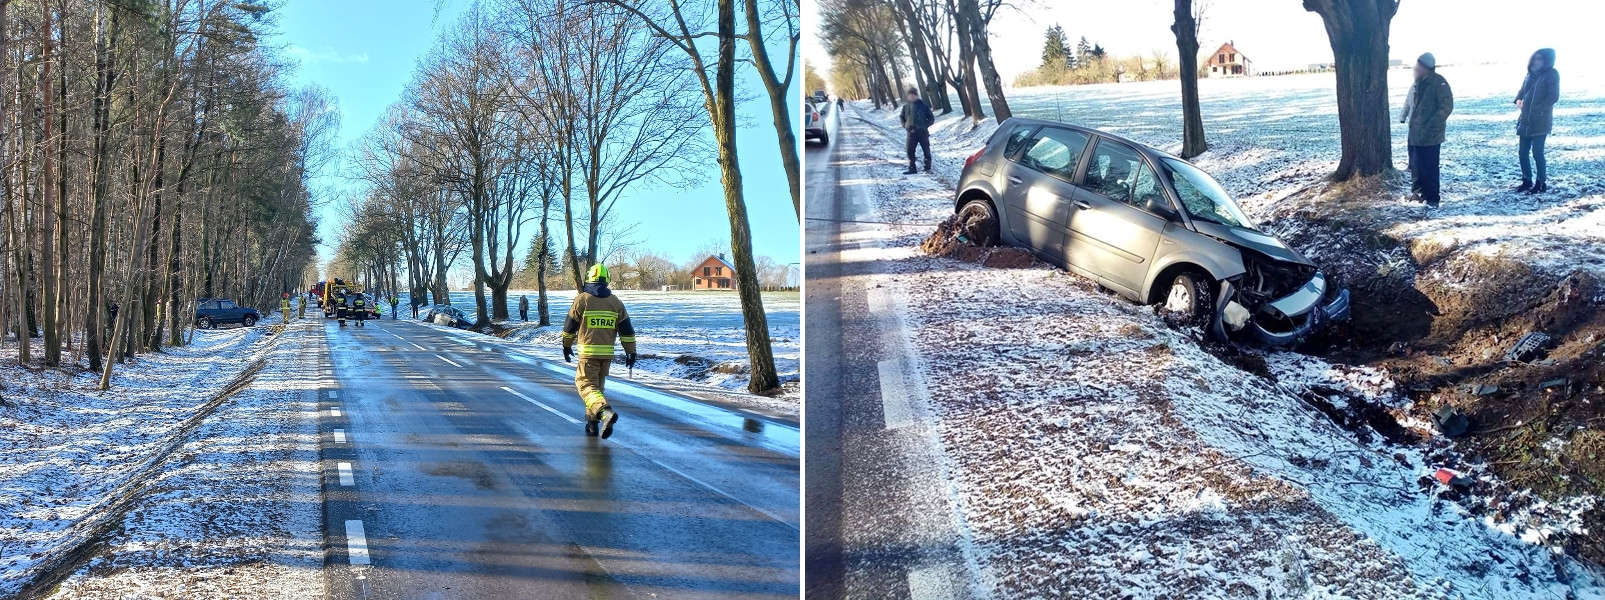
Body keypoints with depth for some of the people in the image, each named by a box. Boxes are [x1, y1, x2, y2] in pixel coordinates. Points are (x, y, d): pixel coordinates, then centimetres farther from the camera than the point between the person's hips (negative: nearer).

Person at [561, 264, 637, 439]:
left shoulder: (582, 299, -4)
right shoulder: (616, 302, 6)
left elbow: (570, 326, 3)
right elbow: (626, 329, 6)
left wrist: (567, 346, 17)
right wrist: (631, 352, 11)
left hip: (588, 352, -4)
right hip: (607, 353, 4)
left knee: (587, 385, -5)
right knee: (597, 385, 18)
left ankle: (605, 411, -30)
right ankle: (592, 422, 21)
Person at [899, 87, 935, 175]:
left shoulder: (923, 105, -3)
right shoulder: (906, 106, 5)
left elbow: (931, 118, 2)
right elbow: (902, 117, 20)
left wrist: (925, 125, -11)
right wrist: (905, 125, 4)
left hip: (922, 132, -2)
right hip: (911, 132, 3)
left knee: (926, 150, 4)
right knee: (910, 150, -1)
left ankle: (928, 168, 13)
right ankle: (912, 168, 7)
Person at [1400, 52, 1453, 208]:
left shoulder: (1439, 82, -13)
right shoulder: (1418, 83, 11)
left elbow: (1446, 107, -17)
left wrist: (1430, 127, -21)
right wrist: (1403, 117, 9)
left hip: (1429, 135, -8)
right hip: (1415, 134, 8)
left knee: (1429, 167, -3)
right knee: (1415, 165, 14)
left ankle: (1432, 199, 4)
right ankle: (1417, 192, 26)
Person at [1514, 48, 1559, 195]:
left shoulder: (1552, 74, -6)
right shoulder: (1531, 73, 13)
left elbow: (1553, 96, -12)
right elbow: (1522, 90, 18)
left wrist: (1536, 109, -16)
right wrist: (1519, 100, -3)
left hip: (1540, 120, -7)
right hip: (1525, 120, 7)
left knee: (1537, 152, -6)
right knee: (1523, 152, 8)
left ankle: (1541, 183, 3)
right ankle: (1527, 181, 19)